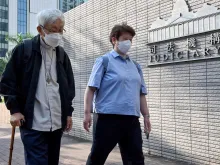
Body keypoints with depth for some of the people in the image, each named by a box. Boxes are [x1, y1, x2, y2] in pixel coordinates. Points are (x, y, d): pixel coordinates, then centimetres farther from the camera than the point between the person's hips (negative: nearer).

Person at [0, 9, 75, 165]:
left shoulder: (62, 54, 12)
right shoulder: (23, 50, -3)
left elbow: (69, 85, 16)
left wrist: (68, 112, 11)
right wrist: (15, 109, -8)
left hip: (57, 122, 5)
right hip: (33, 122, -5)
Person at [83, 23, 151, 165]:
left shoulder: (135, 66, 16)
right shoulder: (104, 61, 0)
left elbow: (141, 93, 17)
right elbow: (91, 88, -6)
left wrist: (146, 115, 11)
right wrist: (87, 113, -13)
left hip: (132, 120, 5)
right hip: (109, 118, -5)